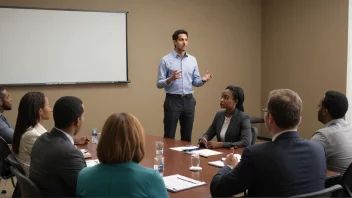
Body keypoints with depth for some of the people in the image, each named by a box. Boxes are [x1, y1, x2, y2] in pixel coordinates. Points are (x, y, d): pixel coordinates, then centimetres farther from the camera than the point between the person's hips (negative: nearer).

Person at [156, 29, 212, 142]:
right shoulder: (166, 60, -5)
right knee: (169, 136, 0)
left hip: (189, 101, 4)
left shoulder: (192, 60, 9)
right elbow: (159, 84, -6)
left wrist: (203, 80, -10)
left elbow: (195, 81, 12)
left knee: (187, 136, 11)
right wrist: (171, 79, -25)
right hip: (173, 101, -4)